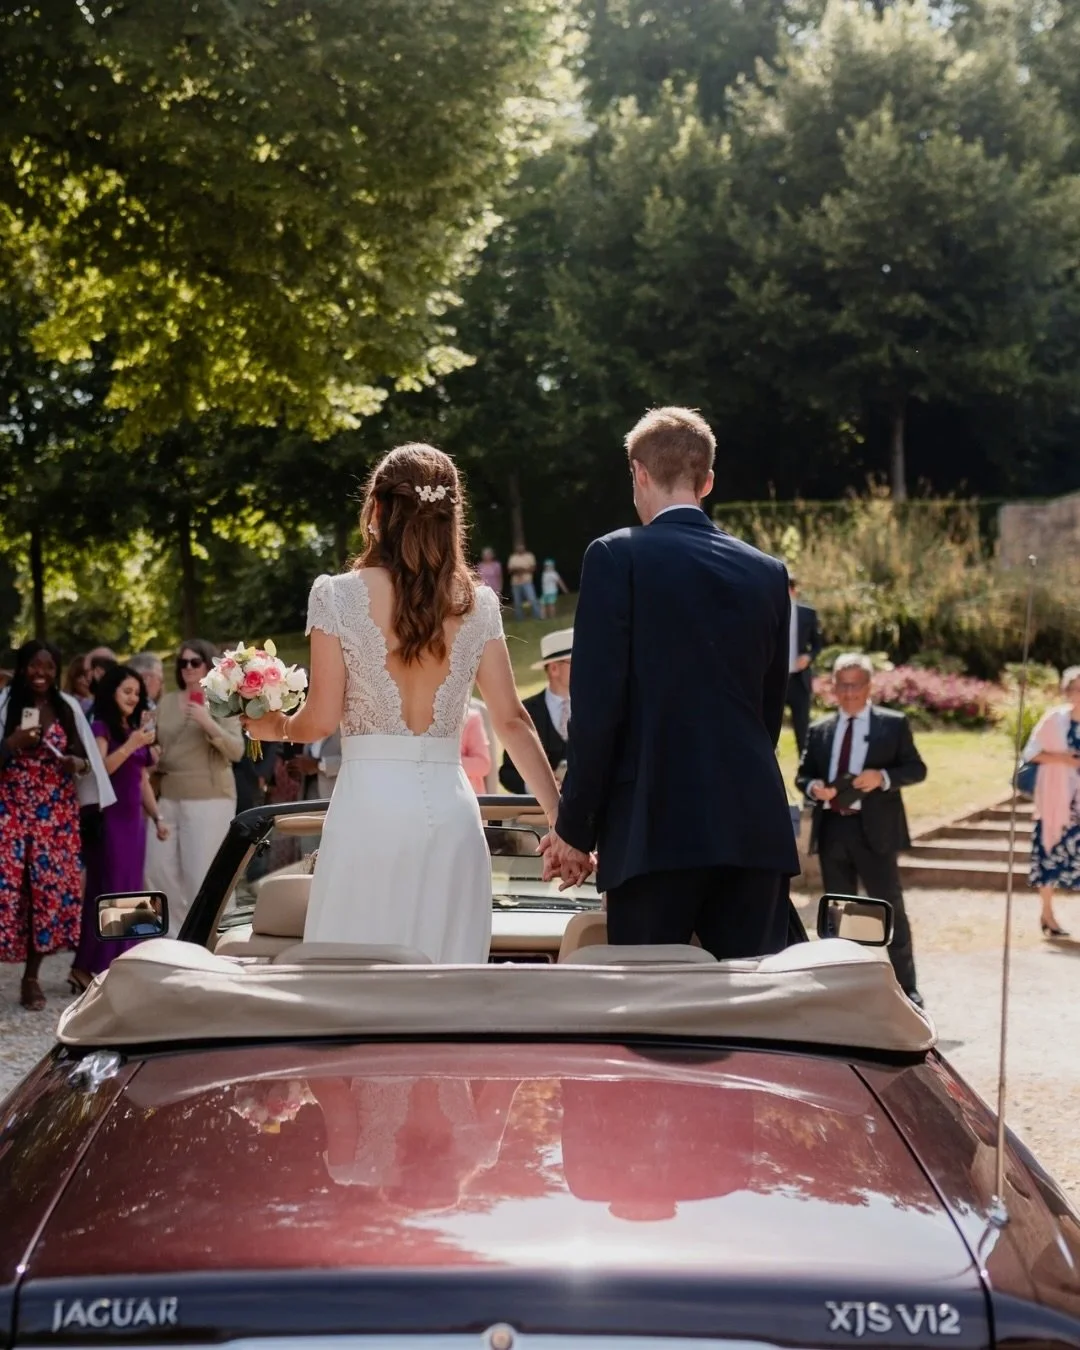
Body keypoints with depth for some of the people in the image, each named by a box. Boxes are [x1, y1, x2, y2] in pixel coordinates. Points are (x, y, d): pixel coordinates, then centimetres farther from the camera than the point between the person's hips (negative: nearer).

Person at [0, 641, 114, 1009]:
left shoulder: (68, 707, 8)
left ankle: (32, 976, 10)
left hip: (57, 814, 3)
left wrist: (77, 763, -8)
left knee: (52, 885, -1)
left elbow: (86, 756, 13)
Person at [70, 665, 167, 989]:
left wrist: (157, 817, 17)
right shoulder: (100, 728, -5)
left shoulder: (136, 730, 17)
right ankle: (87, 967, -7)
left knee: (129, 891, 7)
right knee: (107, 890, -10)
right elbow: (99, 769, -19)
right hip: (109, 818, -8)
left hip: (134, 819, 8)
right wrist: (129, 746, -26)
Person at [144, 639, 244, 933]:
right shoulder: (166, 703, 12)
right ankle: (178, 932, 21)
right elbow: (157, 745, 20)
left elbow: (236, 751, -9)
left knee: (201, 873, -6)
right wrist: (152, 757, -2)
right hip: (169, 797, 5)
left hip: (209, 799, -5)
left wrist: (209, 724, -22)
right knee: (157, 870, 5)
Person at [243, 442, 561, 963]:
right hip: (451, 806, 3)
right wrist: (562, 817, 9)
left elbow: (322, 717, -3)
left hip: (369, 801, -3)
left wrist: (275, 728, 18)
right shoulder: (478, 603, 5)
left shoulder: (338, 595, -3)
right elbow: (512, 721, 4)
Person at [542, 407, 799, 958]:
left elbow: (596, 706, -8)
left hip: (656, 826, -4)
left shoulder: (617, 556, -3)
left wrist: (575, 830, 0)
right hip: (756, 825, 5)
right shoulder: (767, 572, 12)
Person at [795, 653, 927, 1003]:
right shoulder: (820, 730, 13)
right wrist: (813, 787, -10)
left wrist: (883, 777, -18)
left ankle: (905, 986, 7)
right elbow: (802, 774, 13)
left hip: (873, 829, -4)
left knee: (891, 908, -1)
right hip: (832, 829, 4)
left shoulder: (893, 724, 3)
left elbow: (916, 769, 0)